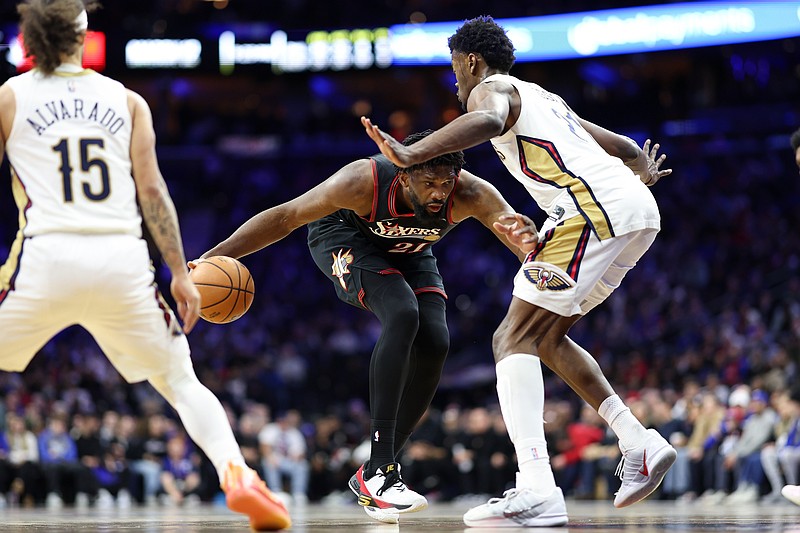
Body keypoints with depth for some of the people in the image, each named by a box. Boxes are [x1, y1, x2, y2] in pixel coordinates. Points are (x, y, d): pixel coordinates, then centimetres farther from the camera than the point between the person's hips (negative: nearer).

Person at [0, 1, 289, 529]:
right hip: (124, 259, 2)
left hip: (49, 255, -1)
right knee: (182, 382, 13)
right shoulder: (127, 101, 12)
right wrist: (181, 274, 8)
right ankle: (237, 474, -9)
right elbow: (152, 192, 7)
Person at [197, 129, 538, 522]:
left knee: (434, 344, -15)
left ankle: (373, 475, -1)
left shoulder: (470, 193, -33)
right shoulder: (364, 181, -39)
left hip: (409, 251, 4)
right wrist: (214, 258, -33)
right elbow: (285, 216, -28)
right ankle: (381, 469, -30)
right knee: (402, 315, -30)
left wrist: (528, 241, -64)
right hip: (344, 237, -4)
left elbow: (532, 248, -38)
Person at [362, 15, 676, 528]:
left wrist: (411, 154, -29)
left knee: (514, 339, -12)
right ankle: (639, 442, 12)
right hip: (642, 212, 9)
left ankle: (537, 490, -29)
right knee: (546, 334, 22)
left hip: (593, 207, -9)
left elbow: (488, 120, -19)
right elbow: (621, 145, 40)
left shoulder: (490, 89, 8)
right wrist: (645, 172, 63)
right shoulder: (547, 99, 32)